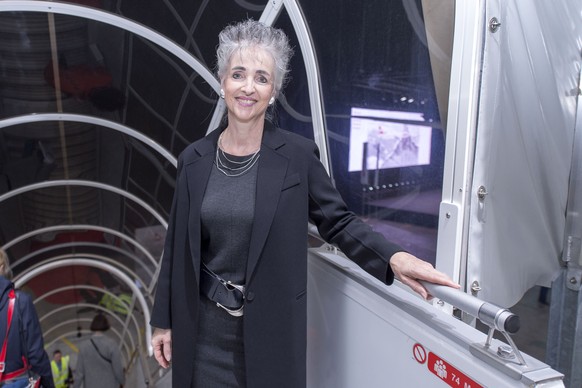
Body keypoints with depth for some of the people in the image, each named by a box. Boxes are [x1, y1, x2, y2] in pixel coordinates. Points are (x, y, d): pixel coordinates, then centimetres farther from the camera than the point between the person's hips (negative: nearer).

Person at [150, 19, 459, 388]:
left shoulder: (297, 155, -9)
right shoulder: (194, 159, -1)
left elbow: (338, 221, -4)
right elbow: (178, 245, 4)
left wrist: (394, 257, -22)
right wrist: (164, 321, 8)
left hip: (271, 330, -2)